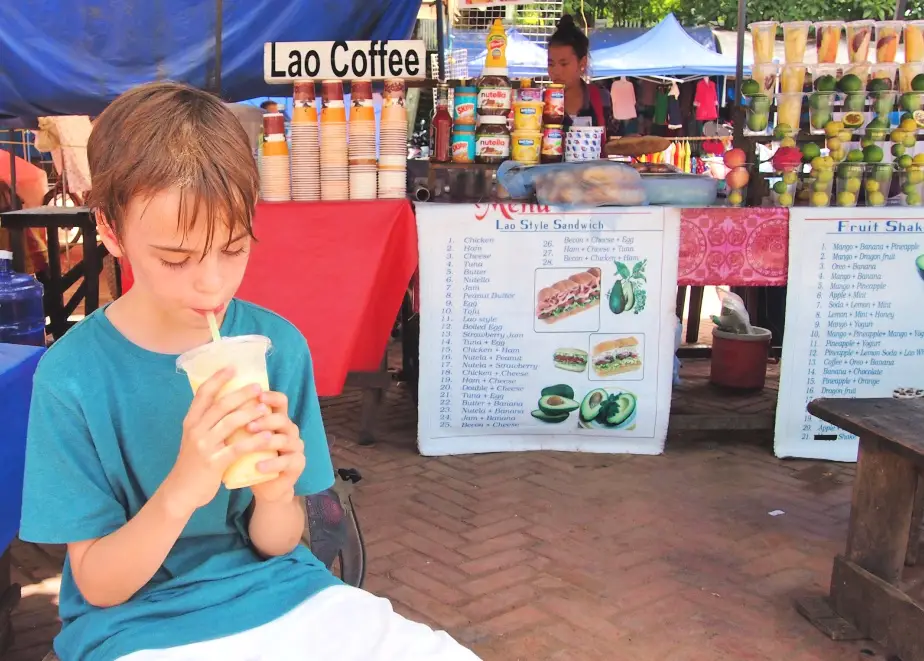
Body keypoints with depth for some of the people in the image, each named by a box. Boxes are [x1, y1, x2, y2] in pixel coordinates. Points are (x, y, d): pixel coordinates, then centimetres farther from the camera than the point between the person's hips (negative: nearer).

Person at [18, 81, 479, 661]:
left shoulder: (279, 345, -6)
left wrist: (276, 493, -22)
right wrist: (181, 490, -25)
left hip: (280, 594, 2)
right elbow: (98, 585, -7)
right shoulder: (72, 375, -12)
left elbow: (274, 545, 1)